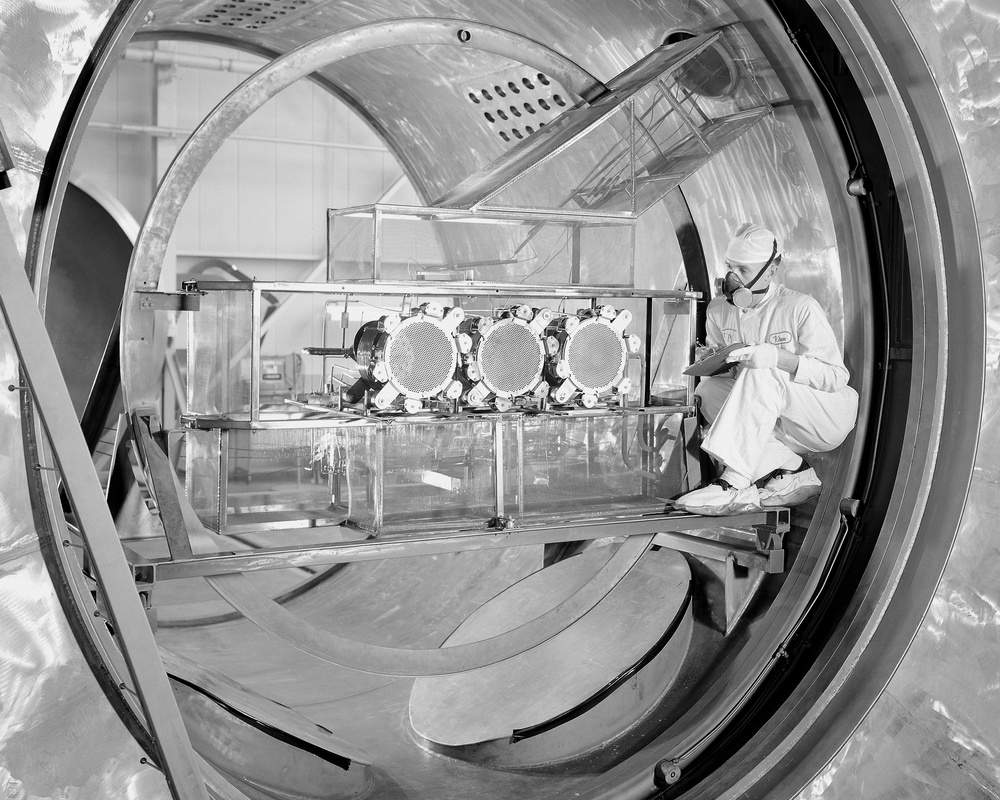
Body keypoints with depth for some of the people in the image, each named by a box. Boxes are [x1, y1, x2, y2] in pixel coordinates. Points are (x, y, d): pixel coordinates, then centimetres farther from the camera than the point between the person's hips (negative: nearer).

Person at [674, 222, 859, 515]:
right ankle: (792, 469, -20)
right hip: (773, 423, 6)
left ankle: (733, 484, -39)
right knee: (708, 389, -19)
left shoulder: (800, 307, -15)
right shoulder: (719, 309, 1)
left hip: (829, 417, -6)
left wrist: (779, 357, -32)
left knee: (762, 376, -32)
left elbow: (837, 376, -18)